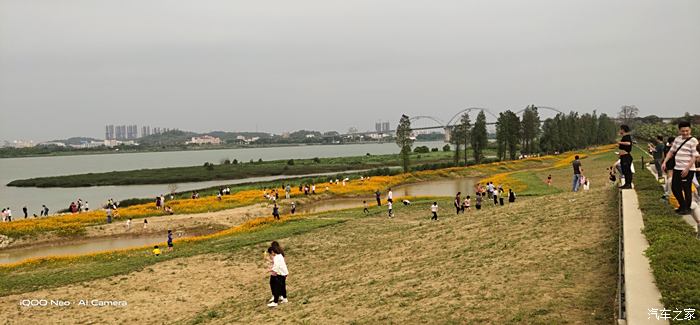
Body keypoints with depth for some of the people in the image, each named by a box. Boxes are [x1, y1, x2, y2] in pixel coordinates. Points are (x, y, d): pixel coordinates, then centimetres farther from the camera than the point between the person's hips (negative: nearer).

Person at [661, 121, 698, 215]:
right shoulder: (677, 139, 10)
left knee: (686, 189, 1)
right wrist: (664, 162, 7)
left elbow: (695, 156, -14)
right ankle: (682, 205, 30)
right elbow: (671, 151, 18)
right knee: (675, 188, 12)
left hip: (687, 170, -7)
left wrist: (687, 169, -20)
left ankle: (687, 208, 16)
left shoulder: (693, 141, -11)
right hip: (677, 169, 7)